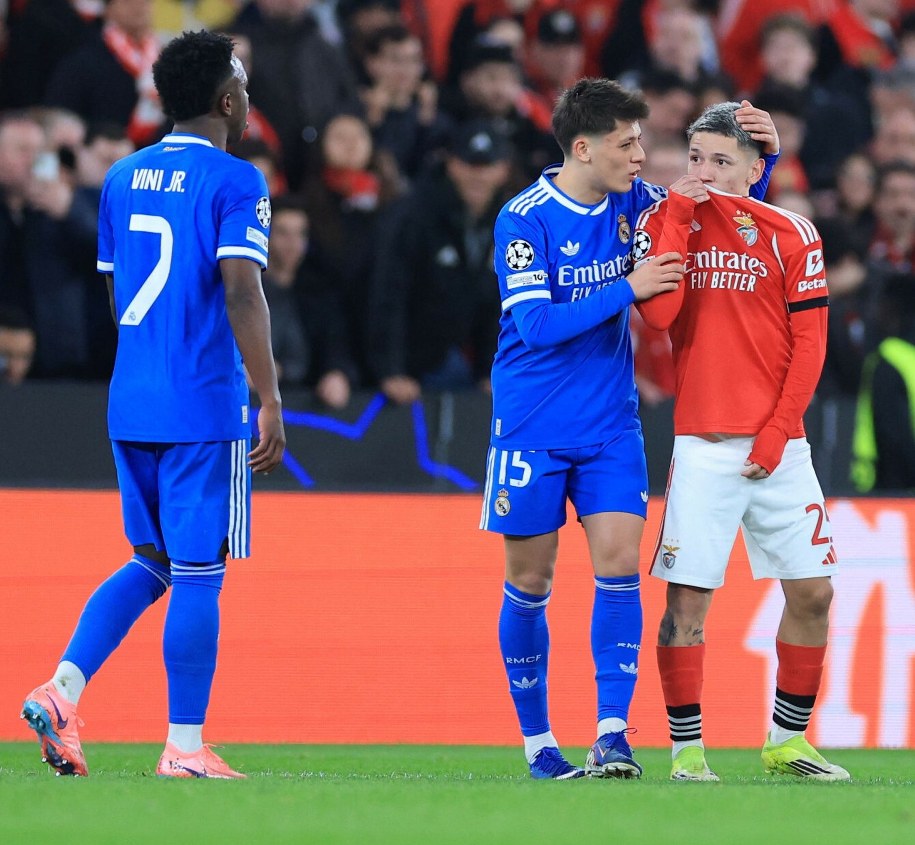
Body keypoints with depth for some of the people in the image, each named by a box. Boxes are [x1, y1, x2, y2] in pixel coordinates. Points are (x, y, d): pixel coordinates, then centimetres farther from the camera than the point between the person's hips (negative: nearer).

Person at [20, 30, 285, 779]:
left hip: (130, 404, 7)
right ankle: (184, 747, 1)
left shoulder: (122, 178, 13)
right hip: (205, 407, -7)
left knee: (152, 563, 17)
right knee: (199, 573, -1)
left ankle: (63, 689, 0)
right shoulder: (234, 182, -8)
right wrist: (271, 401, -16)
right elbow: (242, 293, -18)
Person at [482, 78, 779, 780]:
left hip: (611, 425, 4)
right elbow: (536, 324, -21)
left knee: (619, 561, -10)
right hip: (532, 428, -4)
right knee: (530, 581, 3)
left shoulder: (633, 201, 2)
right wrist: (627, 289, -23)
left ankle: (612, 735, -11)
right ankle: (537, 741, 15)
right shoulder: (523, 221, -13)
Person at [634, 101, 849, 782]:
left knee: (813, 592, 3)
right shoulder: (665, 224, 3)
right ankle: (686, 748, 0)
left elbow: (809, 344, 1)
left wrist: (776, 432, -7)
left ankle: (788, 741, 17)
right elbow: (658, 313, -14)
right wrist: (678, 216, -13)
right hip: (702, 444, -2)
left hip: (778, 445, 2)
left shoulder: (791, 235, 2)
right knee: (687, 597, -7)